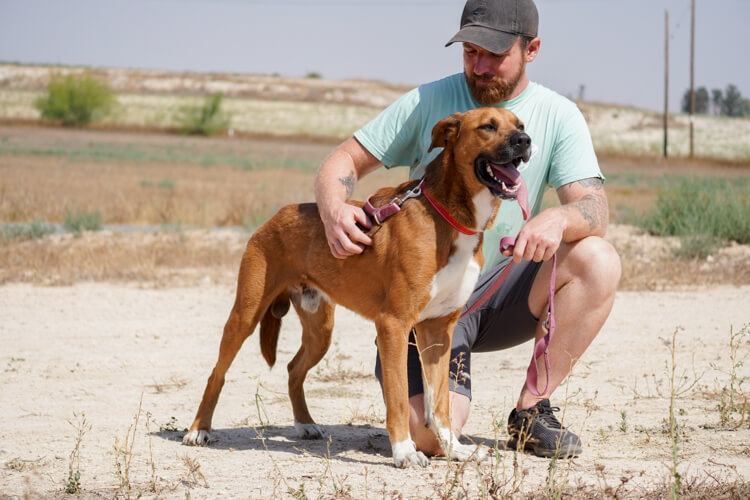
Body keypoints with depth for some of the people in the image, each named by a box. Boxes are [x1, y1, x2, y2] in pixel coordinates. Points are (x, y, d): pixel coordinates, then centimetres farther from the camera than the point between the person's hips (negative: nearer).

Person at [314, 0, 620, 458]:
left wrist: (559, 219, -39)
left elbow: (595, 208, -14)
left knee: (598, 260, -28)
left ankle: (531, 409, -11)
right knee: (429, 434, -27)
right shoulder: (428, 102, -3)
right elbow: (343, 162, -1)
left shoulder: (558, 116, -2)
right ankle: (457, 369, 12)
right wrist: (334, 210, -26)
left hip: (503, 289, 2)